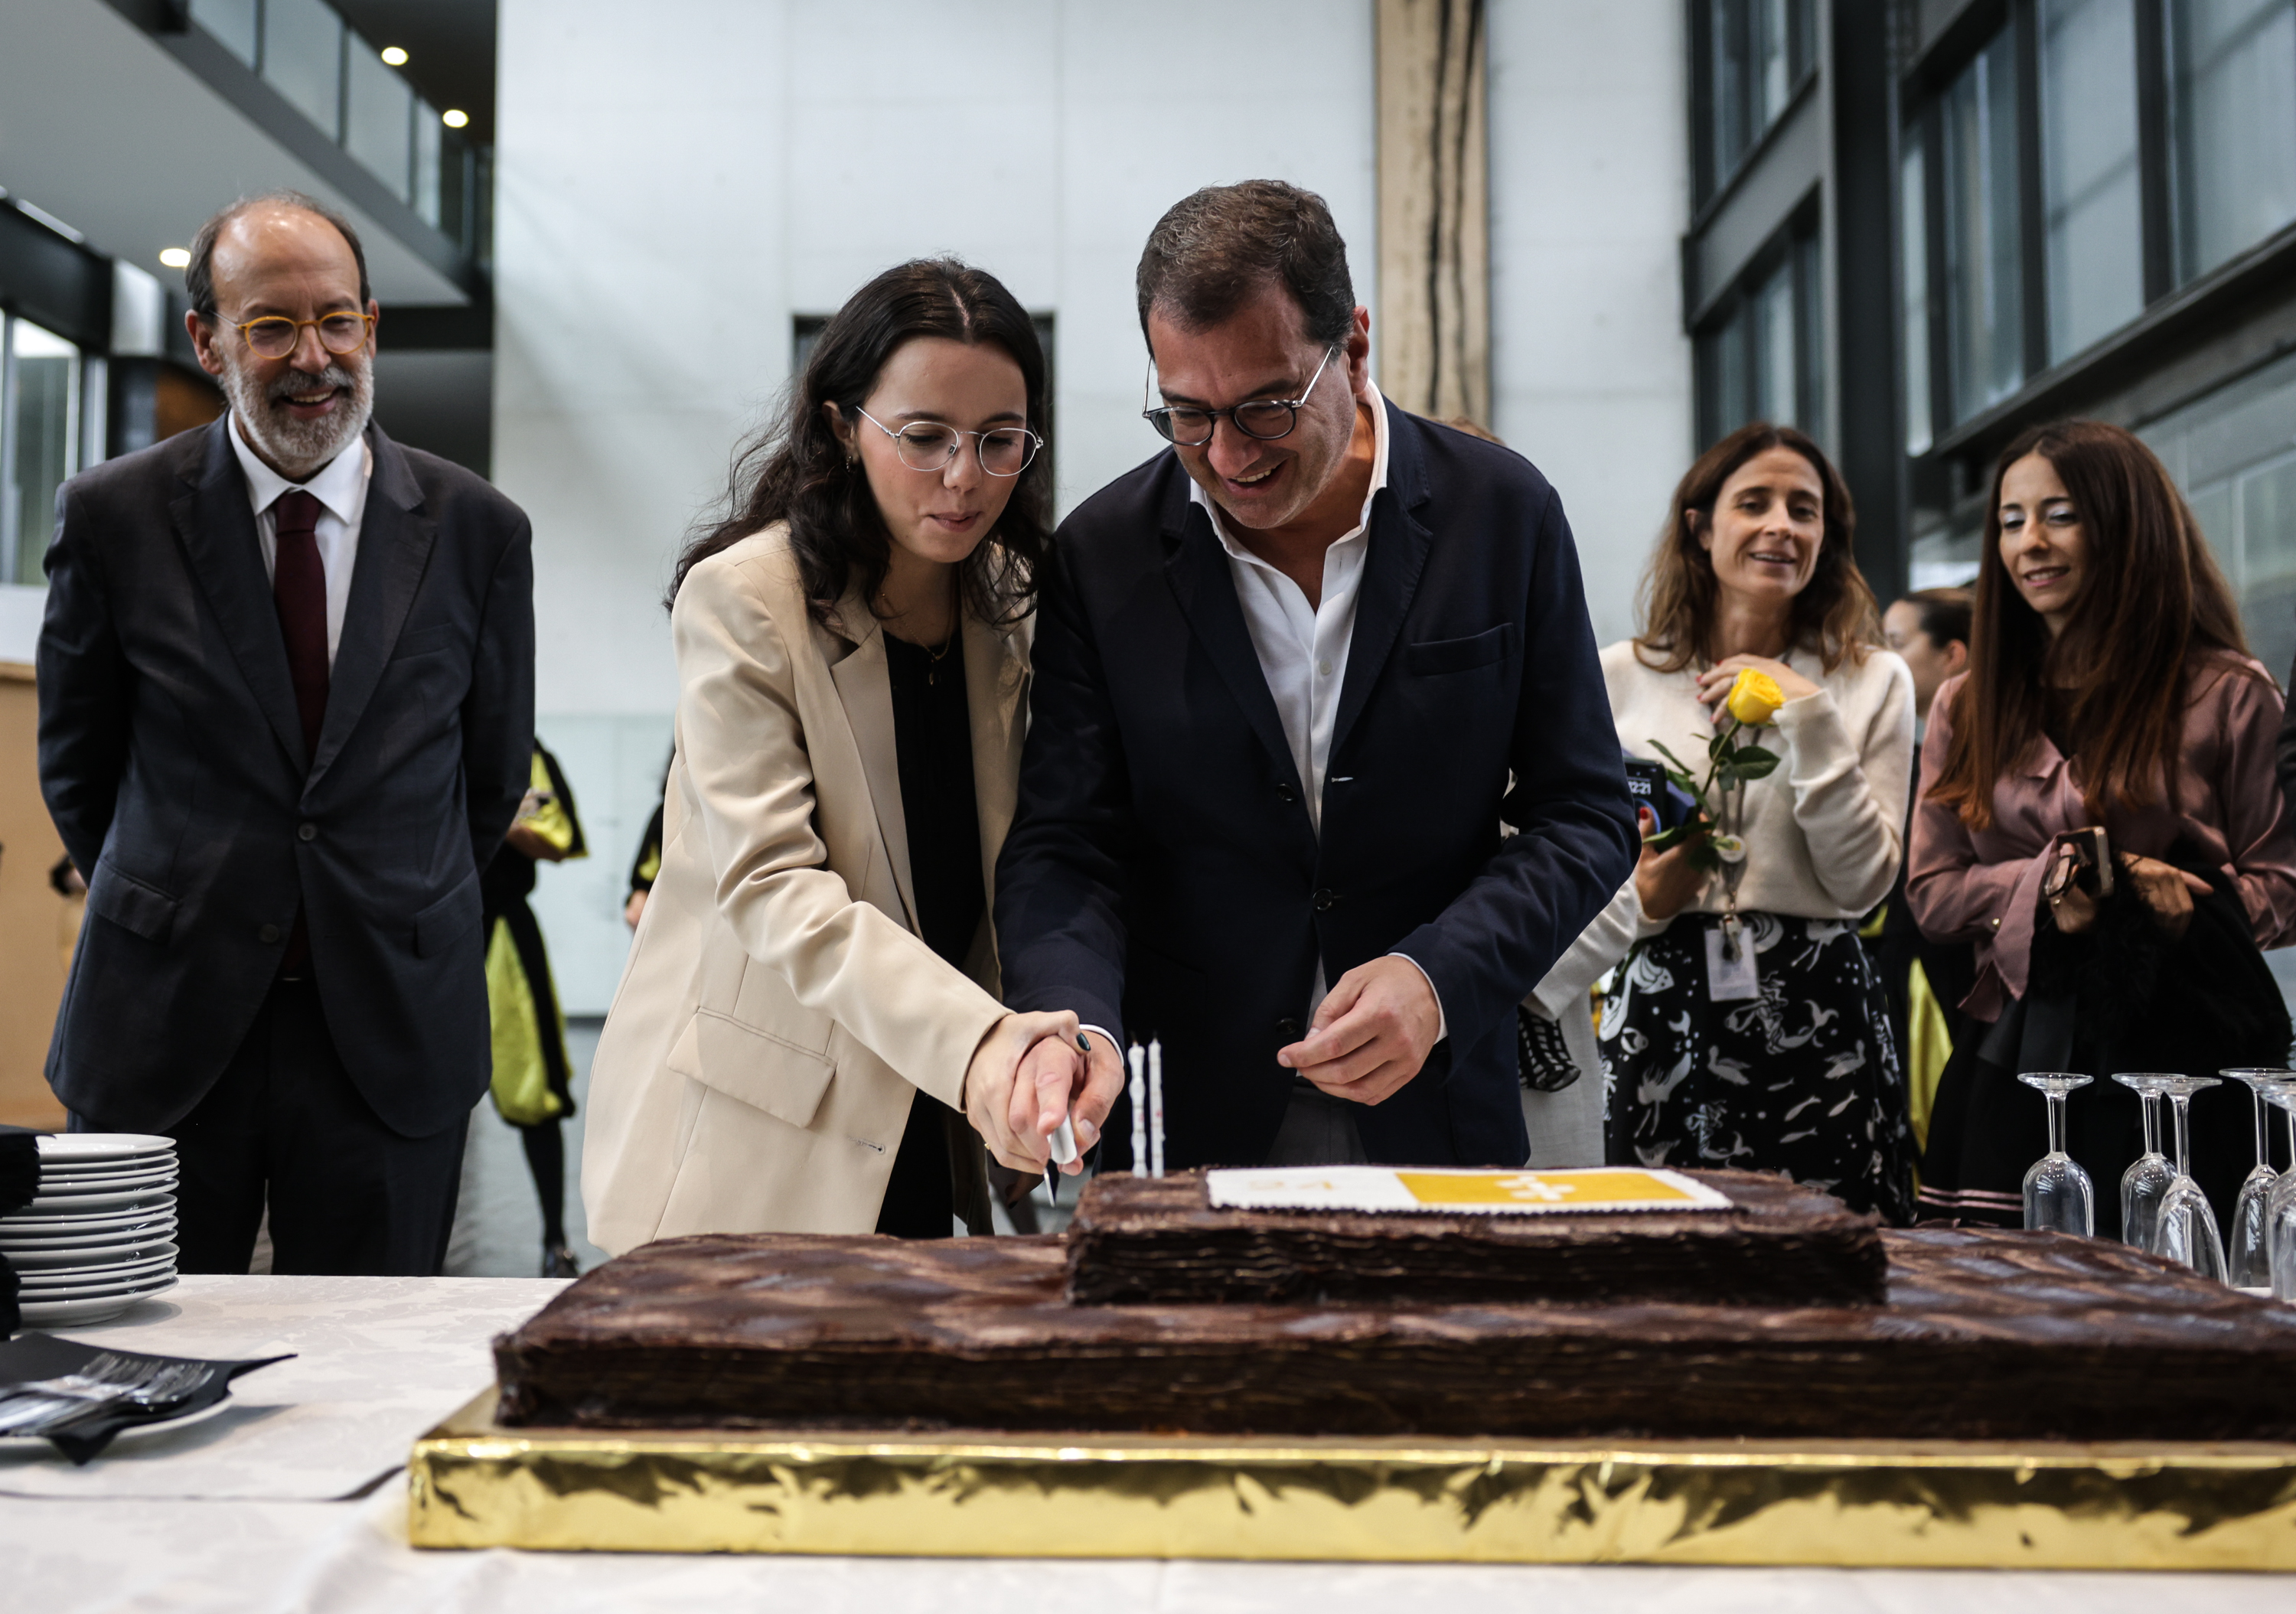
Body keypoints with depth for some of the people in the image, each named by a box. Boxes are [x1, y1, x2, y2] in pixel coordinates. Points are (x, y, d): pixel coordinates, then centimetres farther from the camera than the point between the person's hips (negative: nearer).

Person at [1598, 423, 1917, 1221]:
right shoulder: (1620, 675, 8)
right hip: (1662, 1014, 0)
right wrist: (1642, 896, -11)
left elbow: (1864, 882, -2)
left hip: (1815, 1022, 0)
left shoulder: (1874, 681, 8)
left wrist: (1811, 719, -7)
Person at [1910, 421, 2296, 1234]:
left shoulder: (2227, 695, 2)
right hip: (2014, 1068, 3)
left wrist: (2191, 909, -18)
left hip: (2179, 1069, -2)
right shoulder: (1969, 703, 12)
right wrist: (2041, 884, -9)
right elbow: (1930, 889, 8)